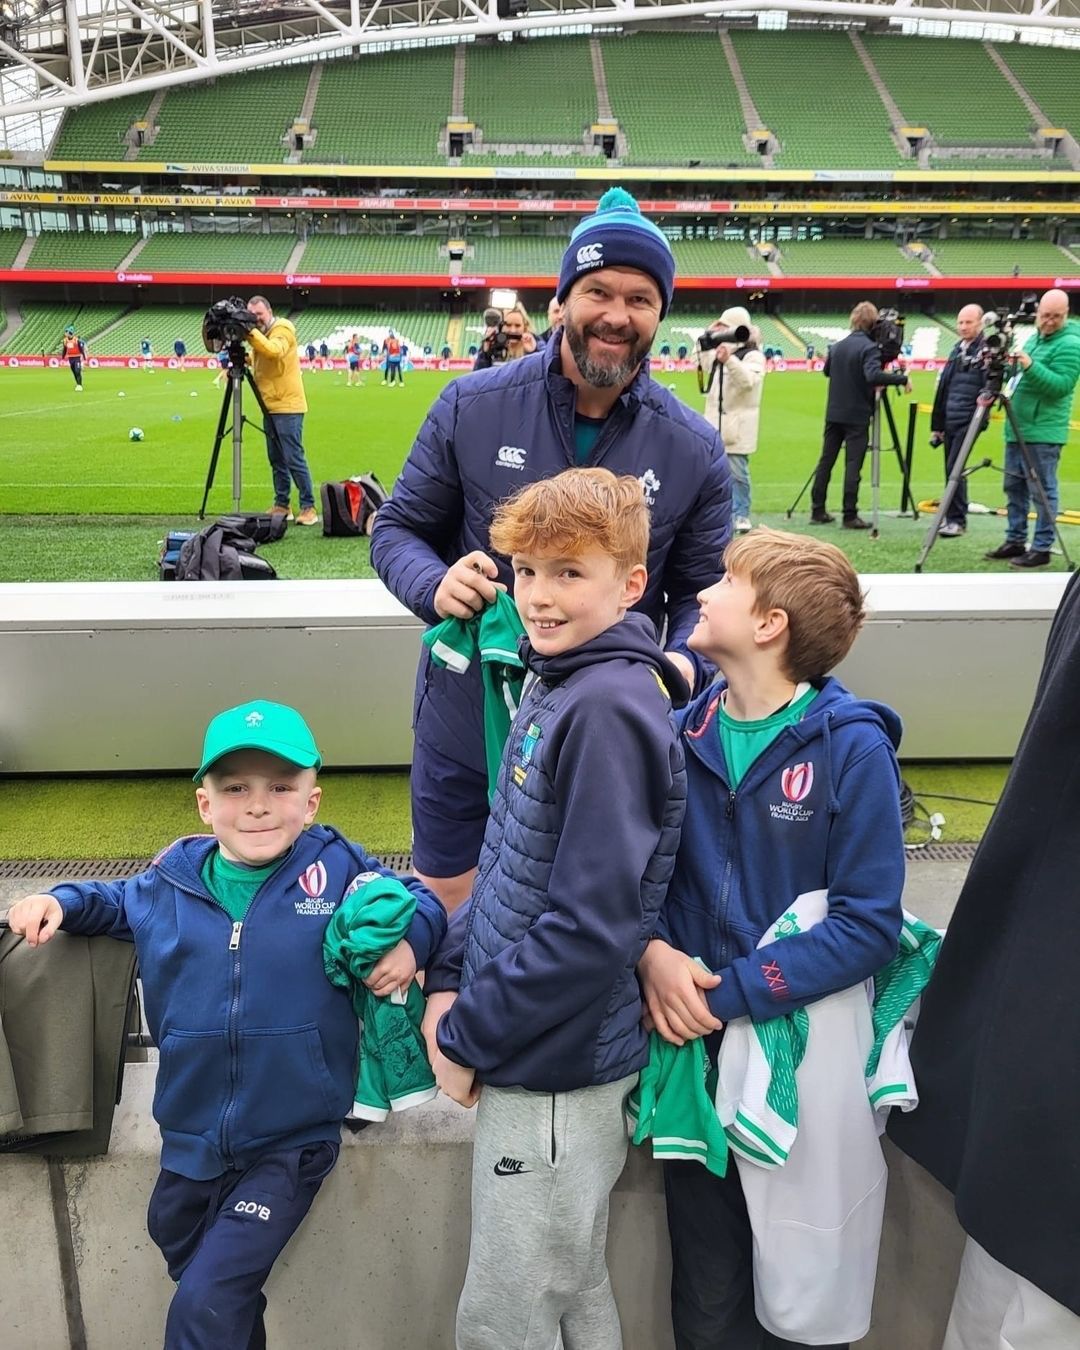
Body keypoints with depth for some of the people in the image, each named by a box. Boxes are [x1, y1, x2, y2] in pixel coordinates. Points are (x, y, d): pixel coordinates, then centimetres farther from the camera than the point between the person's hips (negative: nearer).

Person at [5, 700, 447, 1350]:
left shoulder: (339, 869, -11)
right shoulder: (172, 882, -1)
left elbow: (421, 901, 1)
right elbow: (117, 902, 20)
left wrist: (410, 941, -18)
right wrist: (62, 902, 2)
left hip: (291, 1143, -4)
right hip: (191, 1141, 5)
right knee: (192, 1271, 24)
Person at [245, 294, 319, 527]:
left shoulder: (283, 329, -9)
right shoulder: (259, 334, 16)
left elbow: (274, 350, -29)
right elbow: (255, 359, 17)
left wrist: (251, 333, -33)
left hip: (287, 406, -8)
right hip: (270, 406, 8)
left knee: (294, 458, -10)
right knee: (276, 459, 10)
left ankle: (308, 507, -6)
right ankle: (281, 505, 16)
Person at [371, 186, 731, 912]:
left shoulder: (693, 449, -6)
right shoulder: (472, 406, -9)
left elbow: (701, 592, 0)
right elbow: (398, 528, 0)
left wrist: (683, 663, -21)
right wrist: (436, 583, -22)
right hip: (465, 722, 0)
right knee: (444, 907, 18)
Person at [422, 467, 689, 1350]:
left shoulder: (611, 711, -23)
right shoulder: (554, 685, 6)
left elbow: (591, 926, -26)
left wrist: (468, 1038, -16)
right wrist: (450, 979, 2)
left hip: (559, 1070, -8)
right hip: (531, 1056, 8)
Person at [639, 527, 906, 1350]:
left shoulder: (852, 748, -13)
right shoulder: (680, 736, 0)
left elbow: (870, 924, -16)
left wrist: (734, 993, -20)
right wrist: (652, 952, -15)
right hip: (695, 1045, 3)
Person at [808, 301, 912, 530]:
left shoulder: (838, 346, 9)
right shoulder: (869, 347, -12)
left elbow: (827, 371, 24)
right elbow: (873, 375, -27)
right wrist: (902, 378, -20)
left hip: (834, 414, 6)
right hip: (857, 416, -6)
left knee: (826, 460, 9)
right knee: (853, 464, -5)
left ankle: (817, 511, 12)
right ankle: (850, 516, -6)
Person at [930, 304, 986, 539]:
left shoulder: (986, 350, -6)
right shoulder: (957, 349, 16)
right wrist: (937, 424, 18)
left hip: (968, 421, -7)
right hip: (950, 420, 7)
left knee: (954, 469, -11)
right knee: (951, 470, 10)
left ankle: (957, 519, -5)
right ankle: (950, 516, 19)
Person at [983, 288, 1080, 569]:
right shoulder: (1035, 337, 16)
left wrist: (1030, 366, -30)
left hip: (1043, 432, -9)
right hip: (1017, 427, 9)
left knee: (1042, 491, -3)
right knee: (1014, 487, 14)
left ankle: (1042, 549, 3)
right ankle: (1015, 541, 24)